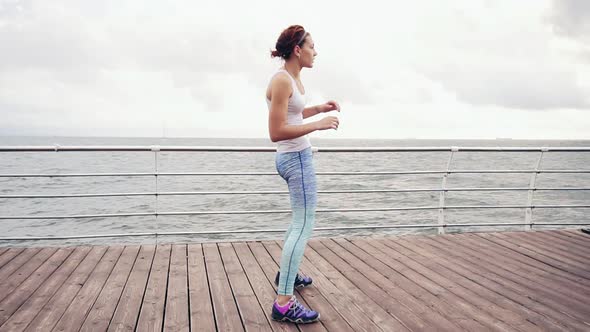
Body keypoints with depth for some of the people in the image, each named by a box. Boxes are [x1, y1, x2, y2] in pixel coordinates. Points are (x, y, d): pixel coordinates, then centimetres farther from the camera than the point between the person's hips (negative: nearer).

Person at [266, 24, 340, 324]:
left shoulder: (292, 77, 9)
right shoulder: (282, 80, -20)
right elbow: (276, 132, -25)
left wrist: (320, 108, 15)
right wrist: (317, 125, -23)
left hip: (296, 156, 10)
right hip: (296, 158, -10)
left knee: (302, 219, 24)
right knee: (304, 226, -10)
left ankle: (287, 273, 40)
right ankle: (283, 304, -8)